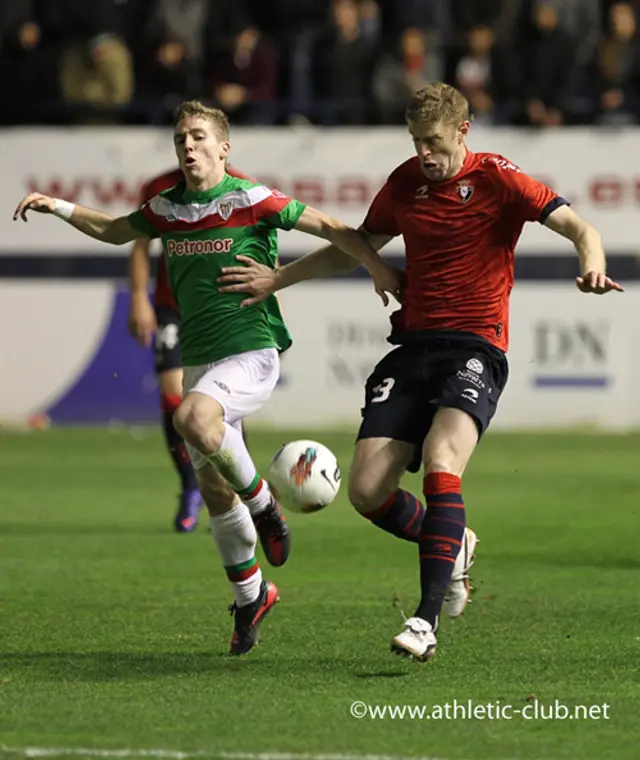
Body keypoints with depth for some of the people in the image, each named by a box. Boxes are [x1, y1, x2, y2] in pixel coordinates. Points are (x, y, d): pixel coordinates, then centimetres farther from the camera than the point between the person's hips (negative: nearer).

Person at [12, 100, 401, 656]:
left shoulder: (249, 200, -9)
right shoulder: (168, 208, 8)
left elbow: (329, 227, -6)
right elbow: (115, 231, 27)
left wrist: (378, 267, -14)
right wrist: (58, 207, 16)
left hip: (252, 352, -6)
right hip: (198, 359, 6)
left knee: (194, 418, -35)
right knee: (213, 490, 9)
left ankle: (264, 504, -11)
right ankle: (250, 596, 28)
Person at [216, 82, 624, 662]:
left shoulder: (497, 179, -4)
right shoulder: (406, 181, 11)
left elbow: (578, 227, -12)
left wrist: (592, 265, -35)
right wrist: (277, 280, 25)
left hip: (476, 348, -5)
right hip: (414, 346, 6)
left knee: (440, 461, -30)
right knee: (366, 491, -7)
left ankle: (428, 619, -32)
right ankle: (451, 547, 25)